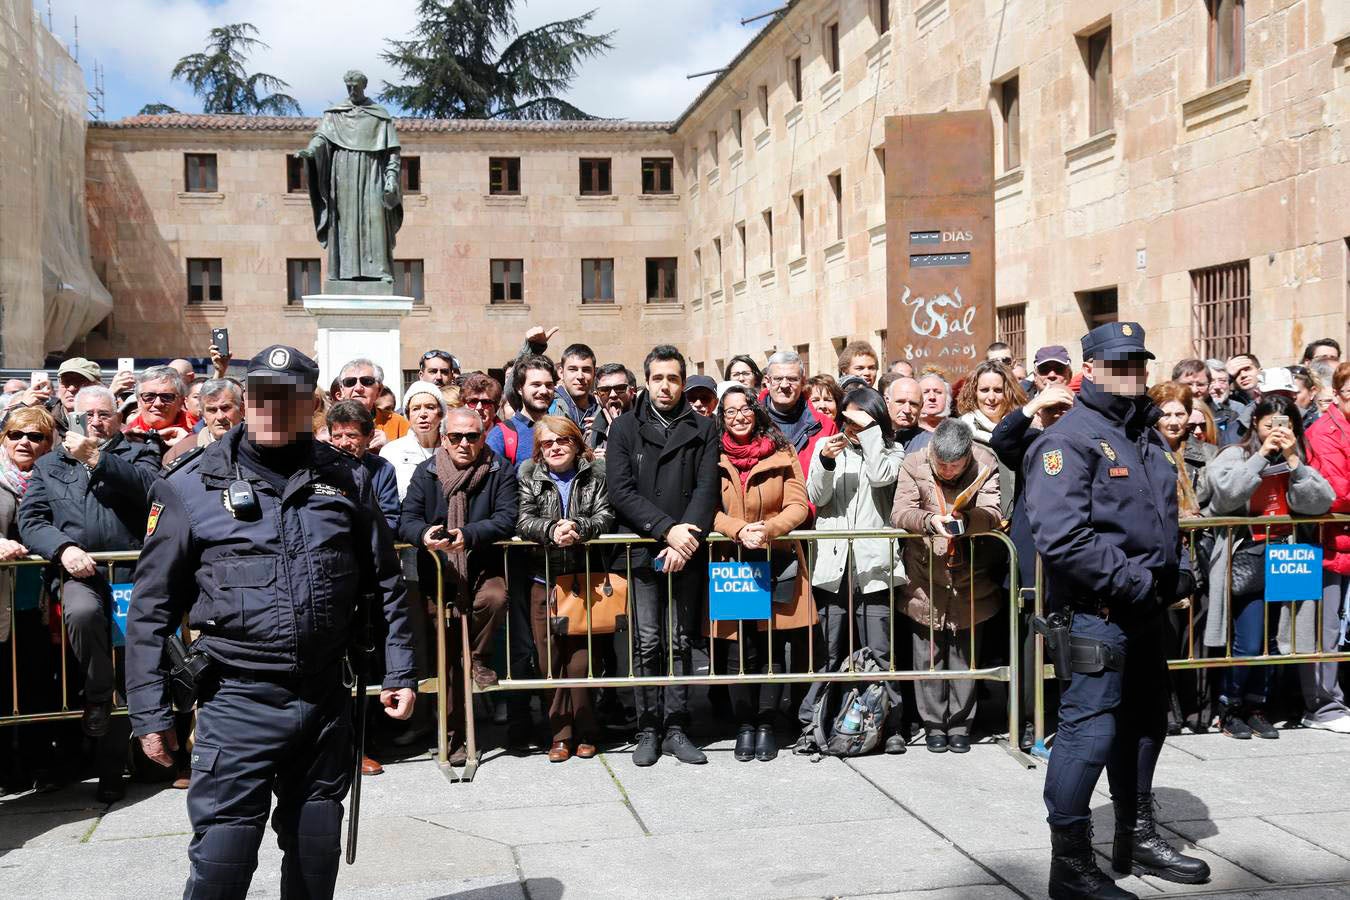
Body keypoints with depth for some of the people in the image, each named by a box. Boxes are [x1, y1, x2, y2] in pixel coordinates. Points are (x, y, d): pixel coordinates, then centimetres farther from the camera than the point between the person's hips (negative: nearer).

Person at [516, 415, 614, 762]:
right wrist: (552, 530, -22)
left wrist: (577, 527, -22)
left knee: (580, 659, -4)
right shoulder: (529, 474, 8)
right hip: (543, 578, 1)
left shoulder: (596, 473, 5)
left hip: (583, 577, -1)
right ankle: (560, 734, 12)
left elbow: (606, 518, -4)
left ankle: (584, 733, 12)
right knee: (549, 658, 1)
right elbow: (523, 520, -3)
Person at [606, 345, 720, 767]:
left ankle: (676, 729, 10)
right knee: (648, 643, 0)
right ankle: (648, 731, 7)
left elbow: (706, 488, 0)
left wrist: (686, 538, -14)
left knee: (679, 643, 5)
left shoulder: (703, 429, 9)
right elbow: (621, 491, -4)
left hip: (686, 552, 1)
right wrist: (667, 529, -14)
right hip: (642, 550, -1)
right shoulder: (625, 428, 6)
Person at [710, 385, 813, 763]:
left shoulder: (782, 454, 4)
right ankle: (745, 727, 14)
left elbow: (798, 506, -1)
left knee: (773, 649, 2)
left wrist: (767, 529, -18)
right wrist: (740, 530, -17)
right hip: (731, 565, 0)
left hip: (776, 564, 0)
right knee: (739, 652, 0)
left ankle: (766, 726, 13)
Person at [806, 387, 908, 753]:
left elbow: (881, 476, -12)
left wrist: (869, 428, -7)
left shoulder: (891, 450, 10)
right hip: (833, 562, 1)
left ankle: (889, 725, 6)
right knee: (827, 652, 2)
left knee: (878, 652, -2)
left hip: (873, 562, -1)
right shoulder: (827, 445, 13)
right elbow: (816, 497, 3)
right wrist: (824, 461, -14)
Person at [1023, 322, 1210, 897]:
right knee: (1090, 728, -8)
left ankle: (1136, 839, 36)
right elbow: (1059, 534, -25)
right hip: (1097, 612, -10)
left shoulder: (1146, 437, 16)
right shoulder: (1070, 438, -14)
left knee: (1144, 721, 19)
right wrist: (1133, 581, -22)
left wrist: (1178, 569, 9)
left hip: (1146, 611, 10)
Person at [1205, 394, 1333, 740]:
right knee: (1248, 644, -9)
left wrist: (1293, 459, -11)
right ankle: (1229, 708, 8)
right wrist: (1262, 455, -15)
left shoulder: (1298, 462, 12)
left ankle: (1255, 707, 20)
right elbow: (1227, 494, -19)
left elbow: (1320, 503, -3)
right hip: (1246, 561, -4)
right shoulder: (1234, 456, 0)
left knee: (1269, 641, 6)